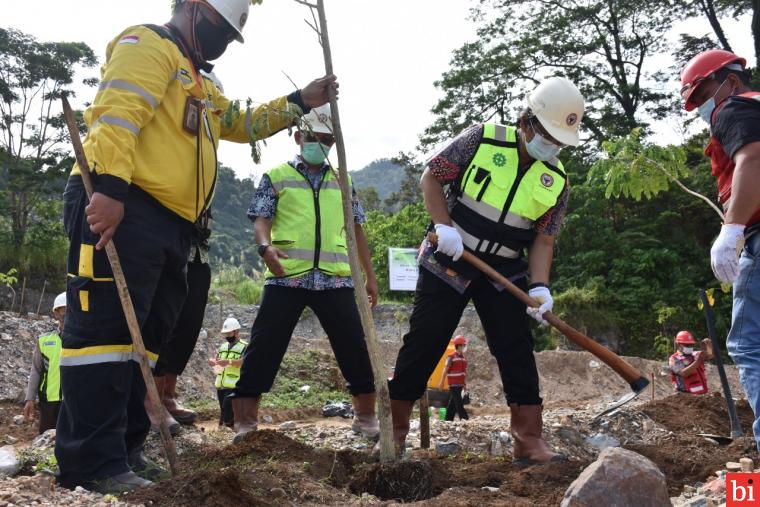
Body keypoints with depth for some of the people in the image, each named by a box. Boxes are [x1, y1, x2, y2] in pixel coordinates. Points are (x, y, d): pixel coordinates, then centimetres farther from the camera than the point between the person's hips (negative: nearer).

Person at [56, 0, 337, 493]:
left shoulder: (200, 85, 32)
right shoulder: (148, 43, 0)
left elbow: (243, 123, 39)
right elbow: (117, 112, -16)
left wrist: (300, 102, 28)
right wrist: (110, 187, -28)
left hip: (169, 226, 11)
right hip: (120, 210, -10)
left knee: (146, 337, 11)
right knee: (105, 330, -11)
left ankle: (123, 449, 19)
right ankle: (93, 464, -9)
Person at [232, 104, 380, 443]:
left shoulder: (342, 181, 19)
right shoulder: (276, 176, 10)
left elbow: (356, 229, 21)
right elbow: (261, 220, 2)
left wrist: (370, 275, 17)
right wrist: (266, 247, -20)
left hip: (335, 279, 3)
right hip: (286, 277, -2)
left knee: (355, 349, 2)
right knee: (263, 349, -3)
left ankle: (366, 418, 17)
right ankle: (245, 422, 6)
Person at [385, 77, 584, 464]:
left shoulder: (556, 181, -1)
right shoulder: (482, 140, -10)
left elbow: (543, 240, 0)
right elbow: (431, 177, -4)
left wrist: (540, 286, -17)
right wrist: (444, 226, -17)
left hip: (504, 271, 3)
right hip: (449, 261, -3)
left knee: (517, 351, -2)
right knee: (423, 344, 1)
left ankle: (529, 440, 5)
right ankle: (395, 429, 13)